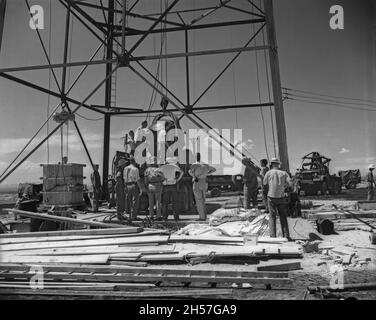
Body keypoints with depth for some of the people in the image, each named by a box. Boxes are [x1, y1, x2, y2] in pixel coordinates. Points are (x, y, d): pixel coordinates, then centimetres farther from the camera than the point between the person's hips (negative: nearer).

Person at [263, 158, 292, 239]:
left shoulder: (268, 173, -1)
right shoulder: (284, 173, 3)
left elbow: (265, 183, 11)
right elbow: (289, 183, -5)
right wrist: (283, 185, 11)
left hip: (271, 197, -1)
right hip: (281, 198, 2)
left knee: (272, 217, 5)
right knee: (283, 217, 12)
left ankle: (273, 236, 0)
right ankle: (286, 236, 10)